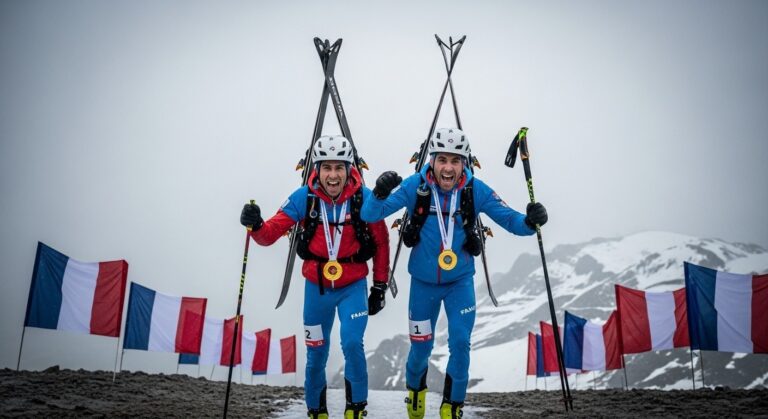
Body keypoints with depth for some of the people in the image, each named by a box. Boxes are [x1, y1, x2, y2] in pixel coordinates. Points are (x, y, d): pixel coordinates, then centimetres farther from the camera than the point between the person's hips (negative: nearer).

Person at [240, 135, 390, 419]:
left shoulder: (364, 198, -14)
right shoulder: (304, 197, -12)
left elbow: (382, 243, -2)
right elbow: (270, 234, -13)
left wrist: (380, 286, 1)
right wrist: (255, 225, -35)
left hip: (353, 286, -1)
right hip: (316, 287, 2)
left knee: (352, 344, -14)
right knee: (316, 353, 11)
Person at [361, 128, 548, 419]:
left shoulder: (476, 190, -14)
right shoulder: (415, 186, -17)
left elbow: (509, 220, -10)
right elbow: (370, 216, -19)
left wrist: (530, 222, -32)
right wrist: (380, 193, -41)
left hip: (460, 281, 0)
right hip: (423, 282, 0)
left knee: (460, 344, -5)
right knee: (421, 346, 12)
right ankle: (415, 390, 44)